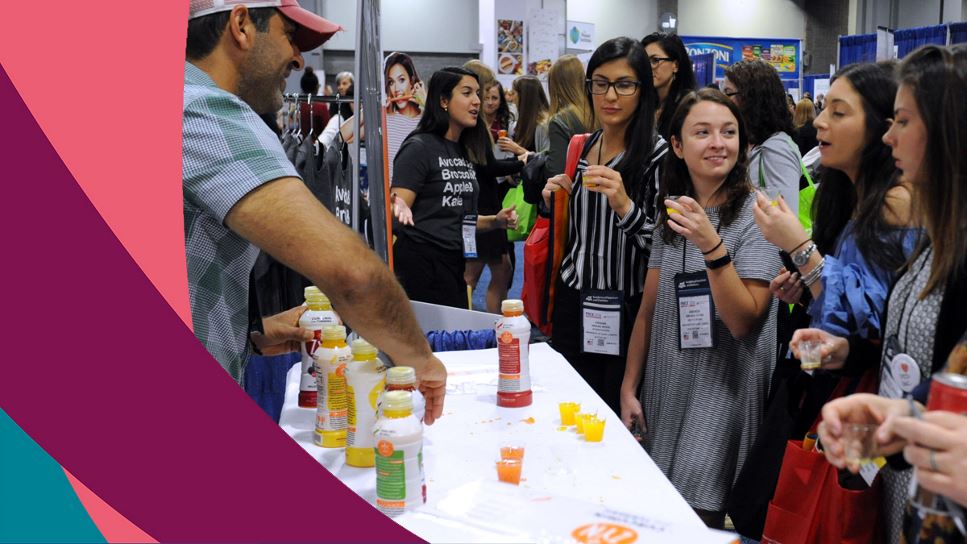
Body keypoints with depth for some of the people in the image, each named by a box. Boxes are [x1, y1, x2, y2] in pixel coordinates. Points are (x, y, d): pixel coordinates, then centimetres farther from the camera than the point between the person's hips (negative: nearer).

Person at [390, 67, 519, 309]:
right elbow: (396, 209, -14)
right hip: (420, 264, -8)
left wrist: (495, 221, 7)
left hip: (454, 264, 8)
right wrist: (399, 208, -37)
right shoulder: (419, 147, -9)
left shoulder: (466, 151, 14)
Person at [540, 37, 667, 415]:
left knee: (619, 416, 6)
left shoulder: (658, 155, -11)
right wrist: (554, 203, 0)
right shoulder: (579, 147, 8)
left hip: (627, 311, -5)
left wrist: (625, 206, -28)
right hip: (573, 303, 6)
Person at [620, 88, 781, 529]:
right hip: (664, 392, 6)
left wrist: (712, 247, -29)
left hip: (722, 392, -5)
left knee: (695, 519, -2)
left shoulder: (756, 214, -11)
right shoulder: (672, 212, 6)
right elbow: (649, 311, 9)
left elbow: (744, 322, -17)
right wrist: (629, 387, 9)